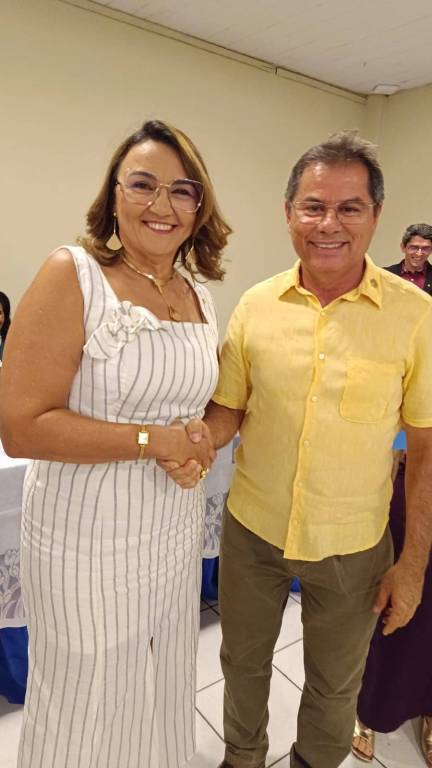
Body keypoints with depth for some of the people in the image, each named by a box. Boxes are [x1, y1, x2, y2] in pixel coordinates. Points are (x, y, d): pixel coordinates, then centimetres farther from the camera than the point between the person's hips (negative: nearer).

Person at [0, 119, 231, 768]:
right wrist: (155, 440, -19)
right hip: (89, 538, -5)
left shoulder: (198, 294, 4)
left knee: (163, 685, 25)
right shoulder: (72, 276, -15)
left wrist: (204, 437, -4)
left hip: (176, 530, 6)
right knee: (89, 698, 18)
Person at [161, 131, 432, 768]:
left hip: (352, 546, -1)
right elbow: (229, 407, 2)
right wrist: (199, 441, -20)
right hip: (251, 529, 2)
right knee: (242, 660, 24)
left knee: (335, 685, 22)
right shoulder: (256, 305, -6)